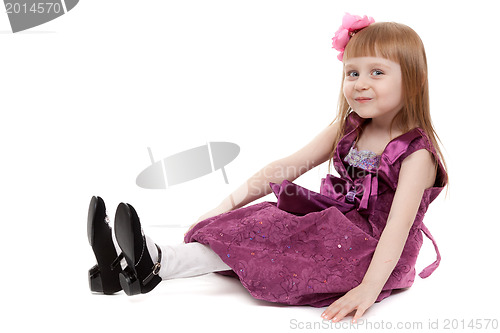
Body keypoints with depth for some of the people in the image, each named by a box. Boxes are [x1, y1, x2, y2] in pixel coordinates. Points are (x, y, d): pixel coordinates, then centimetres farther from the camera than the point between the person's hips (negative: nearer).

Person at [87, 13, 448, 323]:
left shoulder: (416, 153, -15)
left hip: (378, 254, -6)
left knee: (282, 237, -28)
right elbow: (287, 168, 4)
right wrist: (229, 204, -2)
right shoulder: (347, 129, 6)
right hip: (337, 228, 6)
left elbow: (399, 223, -26)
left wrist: (369, 288, -37)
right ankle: (133, 265, -23)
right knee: (264, 223, -14)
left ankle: (157, 264, -36)